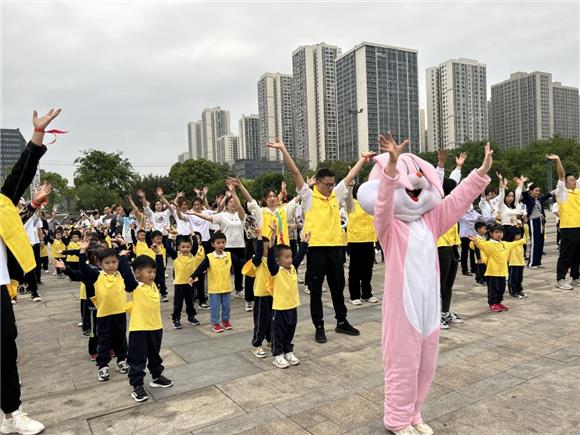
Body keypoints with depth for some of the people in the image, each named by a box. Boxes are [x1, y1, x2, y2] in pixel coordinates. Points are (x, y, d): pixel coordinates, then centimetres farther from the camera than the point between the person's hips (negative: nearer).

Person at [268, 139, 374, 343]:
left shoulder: (336, 195, 9)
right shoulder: (308, 196, -3)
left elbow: (351, 175, 16)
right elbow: (295, 172, -11)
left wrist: (363, 159, 16)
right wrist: (283, 150, -17)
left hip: (335, 247, 5)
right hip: (316, 248, -4)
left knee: (338, 287, 15)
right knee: (316, 290, 6)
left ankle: (342, 322, 30)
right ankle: (319, 327, 18)